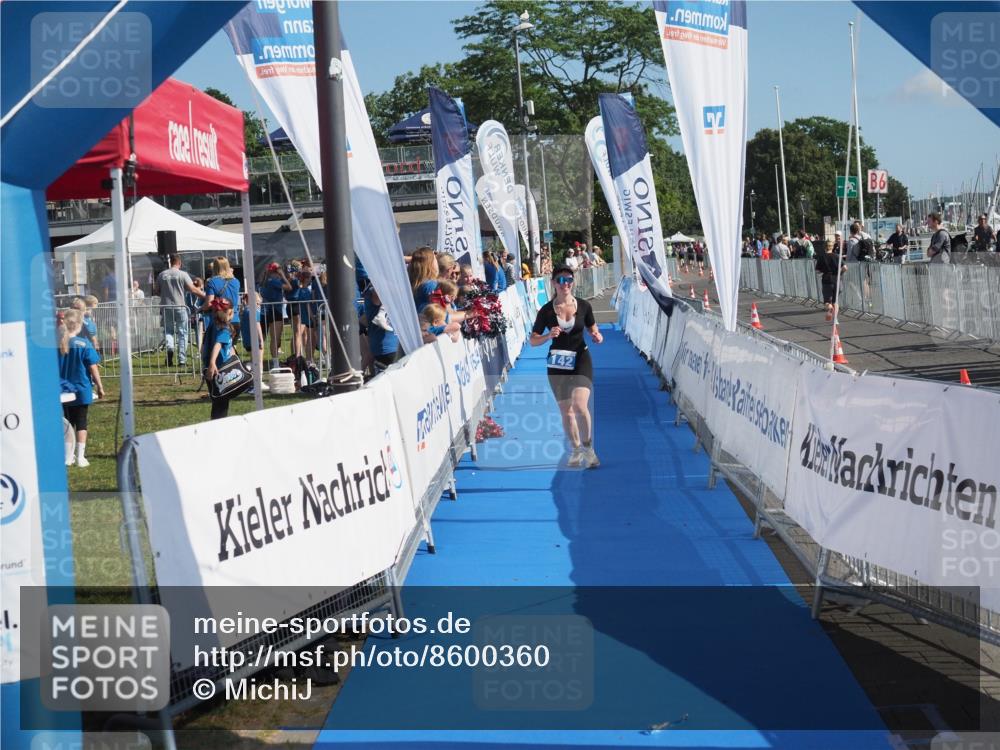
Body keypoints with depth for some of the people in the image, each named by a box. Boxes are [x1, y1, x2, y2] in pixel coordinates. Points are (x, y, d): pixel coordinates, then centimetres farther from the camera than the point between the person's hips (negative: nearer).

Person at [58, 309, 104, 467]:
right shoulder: (84, 344, -13)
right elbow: (93, 368, -10)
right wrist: (100, 387, 0)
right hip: (81, 390, -3)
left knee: (67, 423, 14)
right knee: (81, 423, 7)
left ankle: (68, 457, 17)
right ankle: (81, 457, 7)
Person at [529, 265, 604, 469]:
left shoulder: (583, 306, -4)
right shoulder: (546, 310, -6)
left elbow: (593, 330, 12)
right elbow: (533, 340, -2)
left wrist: (597, 337, -11)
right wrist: (549, 336, -21)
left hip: (581, 360, -1)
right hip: (558, 363, 1)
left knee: (580, 405, -20)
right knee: (566, 411, 9)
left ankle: (588, 447, 0)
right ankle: (576, 450, 29)